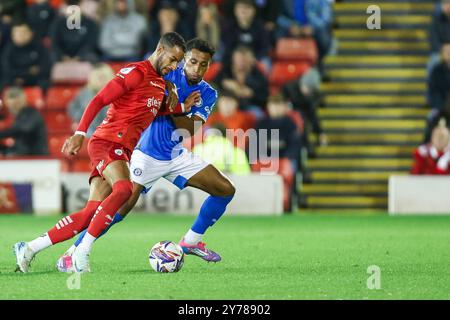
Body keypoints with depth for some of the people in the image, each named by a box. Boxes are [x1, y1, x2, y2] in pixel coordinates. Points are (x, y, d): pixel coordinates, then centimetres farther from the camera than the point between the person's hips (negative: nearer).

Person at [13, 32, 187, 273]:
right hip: (108, 142, -9)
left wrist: (179, 105, 11)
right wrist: (80, 133, -21)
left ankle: (28, 249, 4)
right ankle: (82, 252, -31)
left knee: (92, 213, -2)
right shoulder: (135, 72, -6)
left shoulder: (160, 83, 22)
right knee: (123, 189, -33)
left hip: (122, 151, 9)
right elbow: (98, 101, -10)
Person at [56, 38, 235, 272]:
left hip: (177, 156, 6)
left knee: (225, 189, 0)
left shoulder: (208, 94, 1)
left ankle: (191, 241, 14)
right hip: (148, 154, -6)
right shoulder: (168, 76, -10)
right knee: (123, 205, -20)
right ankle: (72, 254, -15)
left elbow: (190, 130, -12)